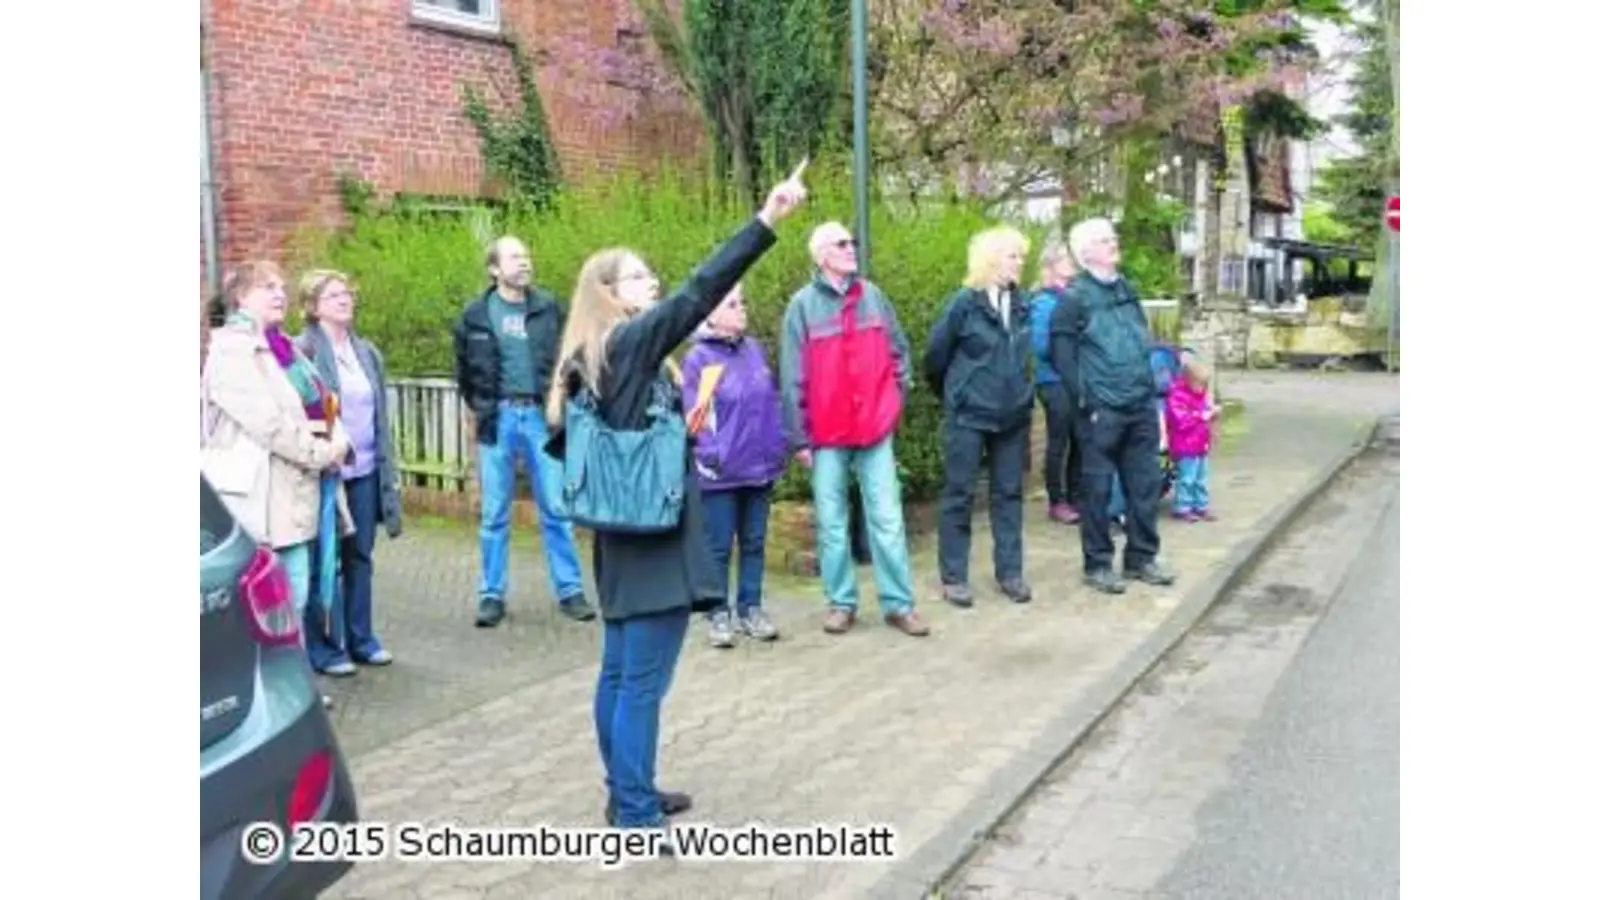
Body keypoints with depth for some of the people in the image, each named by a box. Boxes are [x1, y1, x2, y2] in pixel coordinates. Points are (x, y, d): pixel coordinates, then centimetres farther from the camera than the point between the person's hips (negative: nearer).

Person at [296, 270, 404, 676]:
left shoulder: (367, 351, 12)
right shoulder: (303, 351, -8)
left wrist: (389, 469, 12)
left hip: (364, 470, 6)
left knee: (359, 557, 13)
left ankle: (360, 638, 23)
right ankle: (320, 647, 13)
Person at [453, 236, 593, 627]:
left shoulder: (549, 308, 1)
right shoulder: (476, 315, 2)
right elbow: (464, 368, 15)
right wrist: (479, 407, 12)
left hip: (541, 416, 0)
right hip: (498, 419, 0)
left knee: (556, 510, 4)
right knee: (494, 515, 6)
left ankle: (569, 591, 13)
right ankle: (492, 595, 16)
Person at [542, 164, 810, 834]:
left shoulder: (588, 358, 11)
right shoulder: (632, 342, -13)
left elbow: (562, 441, 13)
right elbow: (698, 294, -22)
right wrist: (767, 221, -26)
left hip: (625, 535, 9)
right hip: (655, 537, -9)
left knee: (620, 671, 16)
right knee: (643, 680, -3)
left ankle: (626, 794, 28)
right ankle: (637, 815, 5)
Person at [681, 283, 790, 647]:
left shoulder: (754, 350, 6)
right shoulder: (698, 358, -9)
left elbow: (772, 402, 12)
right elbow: (693, 415, -9)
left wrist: (781, 447, 8)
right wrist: (709, 455, -18)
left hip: (760, 466, 5)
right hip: (721, 471, -5)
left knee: (754, 542, 13)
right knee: (719, 546, 5)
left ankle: (751, 609, 24)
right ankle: (719, 614, 16)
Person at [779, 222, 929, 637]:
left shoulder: (872, 295, 4)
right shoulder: (803, 304, -4)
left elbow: (899, 352, 13)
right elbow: (793, 376, -5)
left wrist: (894, 402, 6)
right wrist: (800, 436, -6)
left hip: (875, 428, 2)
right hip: (827, 434, -2)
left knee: (888, 519, 4)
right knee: (832, 523, 7)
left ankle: (898, 603, 10)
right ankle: (840, 602, 17)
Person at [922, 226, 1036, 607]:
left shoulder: (1021, 304, 5)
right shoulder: (964, 303, -11)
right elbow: (934, 357, -3)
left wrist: (1020, 393, 15)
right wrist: (952, 395, 11)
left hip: (1013, 415, 5)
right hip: (968, 415, -5)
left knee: (1008, 493, 10)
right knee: (959, 494, 3)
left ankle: (1010, 572, 19)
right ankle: (953, 576, 10)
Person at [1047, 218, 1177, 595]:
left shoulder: (1127, 290, 14)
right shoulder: (1074, 298, -8)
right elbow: (1062, 356, -11)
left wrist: (1151, 390, 15)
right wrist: (1087, 401, -14)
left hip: (1141, 406, 7)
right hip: (1102, 410, -7)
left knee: (1146, 483, 11)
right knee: (1098, 488, 2)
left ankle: (1142, 557, 24)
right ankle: (1097, 564, 13)